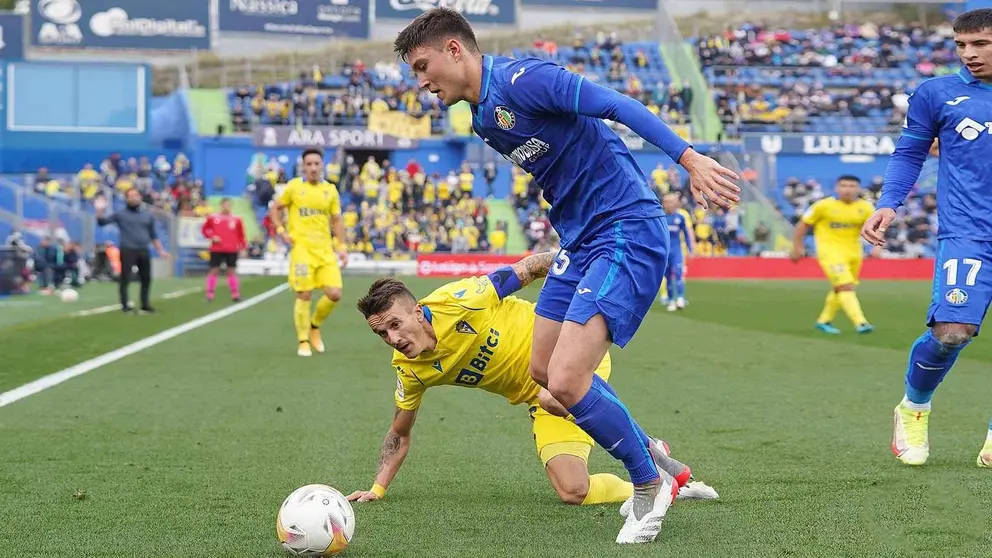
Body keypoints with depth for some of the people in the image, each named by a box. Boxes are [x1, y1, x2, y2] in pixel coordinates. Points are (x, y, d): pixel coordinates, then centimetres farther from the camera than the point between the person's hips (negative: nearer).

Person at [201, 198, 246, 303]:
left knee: (231, 271, 6)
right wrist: (212, 236, -7)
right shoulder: (213, 218, -1)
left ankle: (235, 294, 12)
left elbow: (241, 235, 7)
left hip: (232, 250, 1)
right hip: (216, 249, -1)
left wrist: (243, 248, 4)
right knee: (214, 270, 0)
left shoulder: (236, 219, 1)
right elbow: (204, 229, 10)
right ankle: (210, 294, 5)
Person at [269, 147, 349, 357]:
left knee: (334, 294, -6)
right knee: (304, 295, -8)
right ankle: (303, 341, 6)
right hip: (301, 247, -3)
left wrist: (342, 247, 6)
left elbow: (337, 220, 14)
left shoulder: (330, 190, 8)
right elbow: (275, 208, 10)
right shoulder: (294, 186, 0)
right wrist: (281, 231, -4)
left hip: (325, 249, 3)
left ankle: (314, 326, 20)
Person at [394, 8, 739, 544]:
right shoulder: (483, 117, 14)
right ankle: (651, 458, 32)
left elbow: (617, 105, -23)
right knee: (543, 370, 15)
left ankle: (649, 484, 6)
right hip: (580, 239, 11)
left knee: (567, 382, -18)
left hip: (627, 233, -10)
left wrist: (689, 158, -31)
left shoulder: (522, 79, -16)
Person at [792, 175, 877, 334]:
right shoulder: (824, 205, -10)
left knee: (840, 289, 18)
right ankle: (860, 323, -27)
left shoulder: (865, 207, -2)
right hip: (830, 251, -5)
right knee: (846, 286, -20)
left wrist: (877, 247, -18)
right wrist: (797, 247, 0)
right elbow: (803, 224, -1)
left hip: (853, 252, 5)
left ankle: (824, 321, 37)